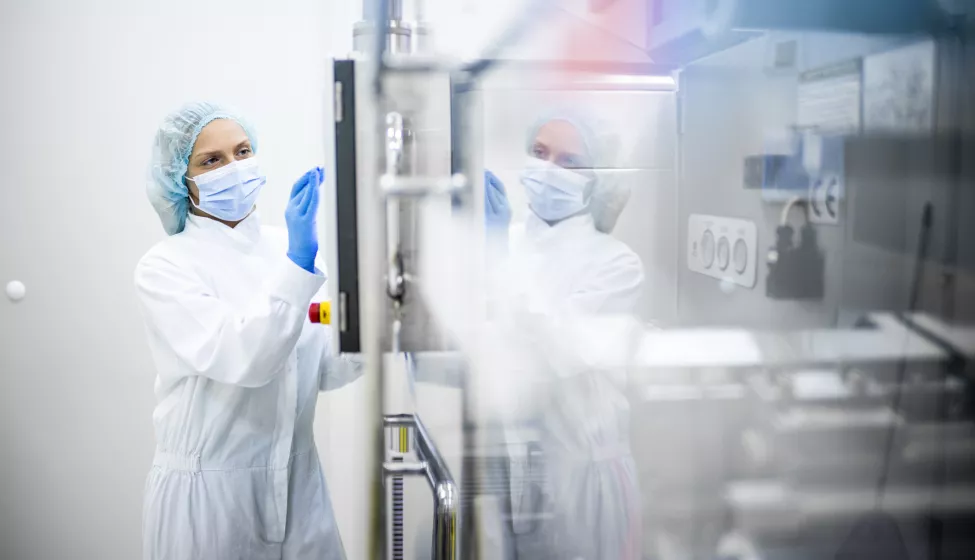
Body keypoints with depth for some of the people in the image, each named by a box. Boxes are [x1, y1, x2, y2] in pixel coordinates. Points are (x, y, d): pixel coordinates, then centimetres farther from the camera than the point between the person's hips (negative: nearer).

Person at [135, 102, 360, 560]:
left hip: (298, 480, 4)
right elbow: (243, 360, -24)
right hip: (208, 488, -4)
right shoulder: (163, 267, -10)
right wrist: (298, 261, -30)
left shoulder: (287, 246, 3)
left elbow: (324, 370, 5)